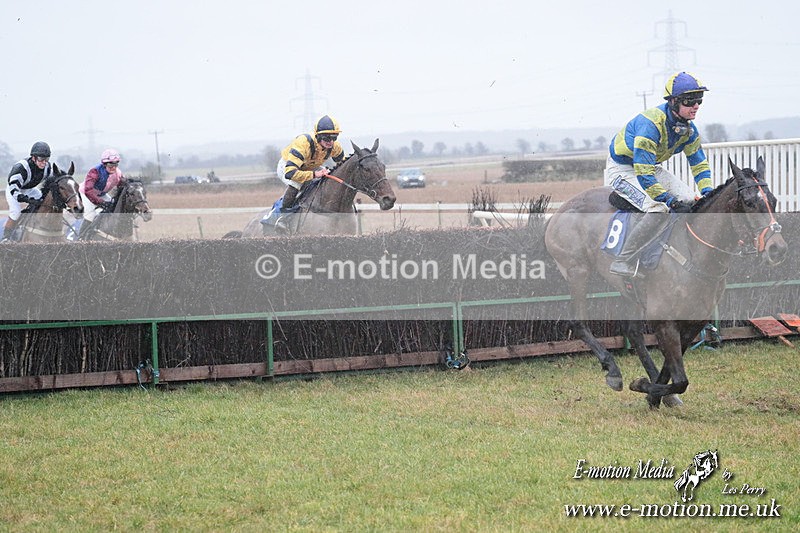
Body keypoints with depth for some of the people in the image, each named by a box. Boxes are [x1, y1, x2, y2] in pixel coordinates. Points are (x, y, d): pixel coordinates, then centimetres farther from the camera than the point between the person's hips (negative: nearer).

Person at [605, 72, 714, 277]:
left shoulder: (688, 128, -6)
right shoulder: (650, 125, -33)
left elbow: (699, 163, 6)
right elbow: (644, 175, -36)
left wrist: (708, 193, -11)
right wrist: (671, 202, -35)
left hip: (651, 167, 9)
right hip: (622, 170, -9)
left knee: (691, 200, -3)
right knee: (659, 210, -28)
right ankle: (622, 262, -25)